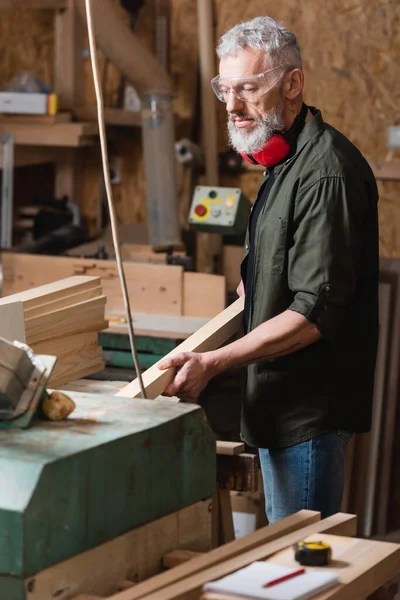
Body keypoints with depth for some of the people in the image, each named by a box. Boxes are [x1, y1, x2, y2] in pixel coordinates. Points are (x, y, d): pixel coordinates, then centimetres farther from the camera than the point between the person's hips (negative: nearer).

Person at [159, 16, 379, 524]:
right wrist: (255, 286, 17)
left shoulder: (326, 171, -22)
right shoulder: (285, 159, 12)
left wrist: (213, 363, -28)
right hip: (281, 403, 10)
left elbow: (315, 314, -26)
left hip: (310, 406, -10)